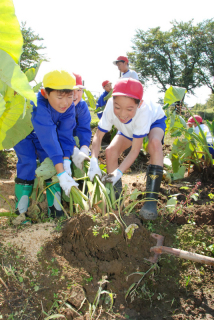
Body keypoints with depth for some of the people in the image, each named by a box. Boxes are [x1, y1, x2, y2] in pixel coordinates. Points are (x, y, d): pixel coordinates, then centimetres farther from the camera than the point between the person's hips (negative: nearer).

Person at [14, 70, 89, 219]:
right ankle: (20, 212, -8)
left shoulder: (69, 106, -26)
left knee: (51, 162, -6)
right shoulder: (37, 106, -44)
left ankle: (55, 208, 3)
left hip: (39, 134, 5)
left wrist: (66, 162, -31)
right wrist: (61, 174, -49)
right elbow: (49, 142, -48)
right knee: (28, 163, -20)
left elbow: (65, 135, -23)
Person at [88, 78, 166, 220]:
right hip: (130, 129, 4)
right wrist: (94, 161, -43)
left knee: (155, 143, -36)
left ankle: (151, 200, -33)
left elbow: (135, 150, -39)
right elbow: (98, 136, -27)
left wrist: (119, 172, -51)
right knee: (110, 151, -16)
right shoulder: (110, 107, -36)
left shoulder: (143, 111, -44)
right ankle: (115, 197, 1)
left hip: (155, 120, -4)